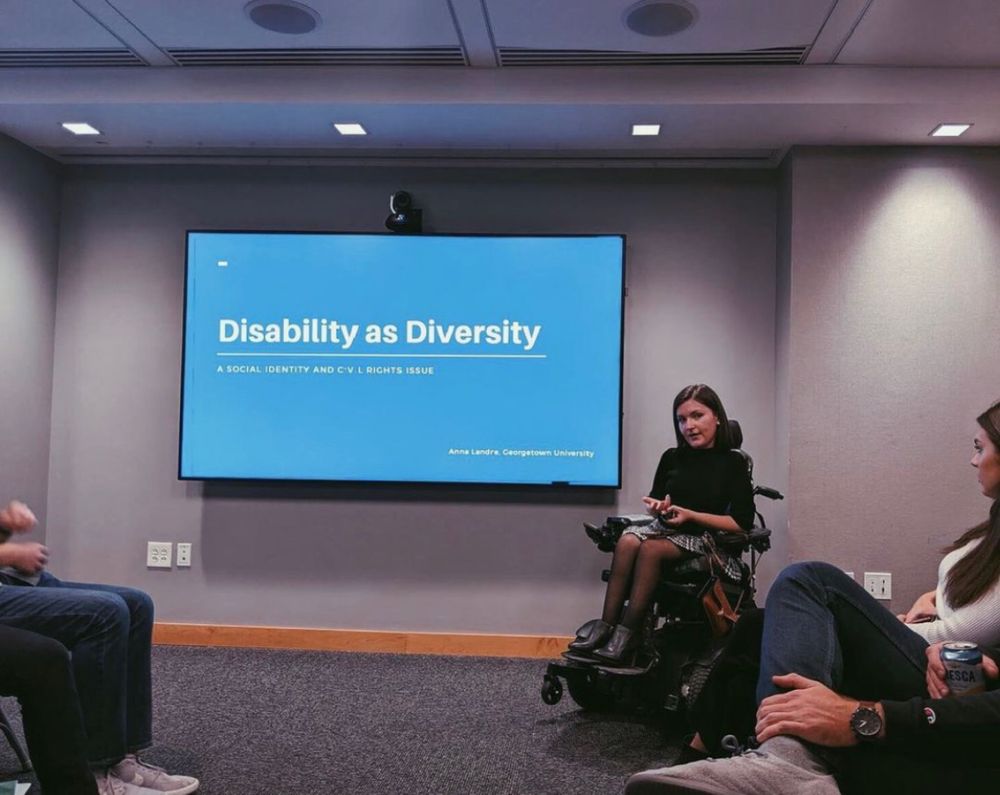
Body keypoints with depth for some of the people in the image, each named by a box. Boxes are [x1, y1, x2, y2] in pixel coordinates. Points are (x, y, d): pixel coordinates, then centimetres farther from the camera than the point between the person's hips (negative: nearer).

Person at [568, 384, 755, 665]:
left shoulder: (733, 463, -2)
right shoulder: (672, 457, 12)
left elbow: (742, 522, -9)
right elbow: (654, 500, 24)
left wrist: (690, 515, -16)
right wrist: (656, 506, -2)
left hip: (705, 539, -4)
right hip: (667, 528, 4)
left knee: (650, 549, -33)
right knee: (627, 542, -30)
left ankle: (625, 636, -35)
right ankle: (604, 627, -35)